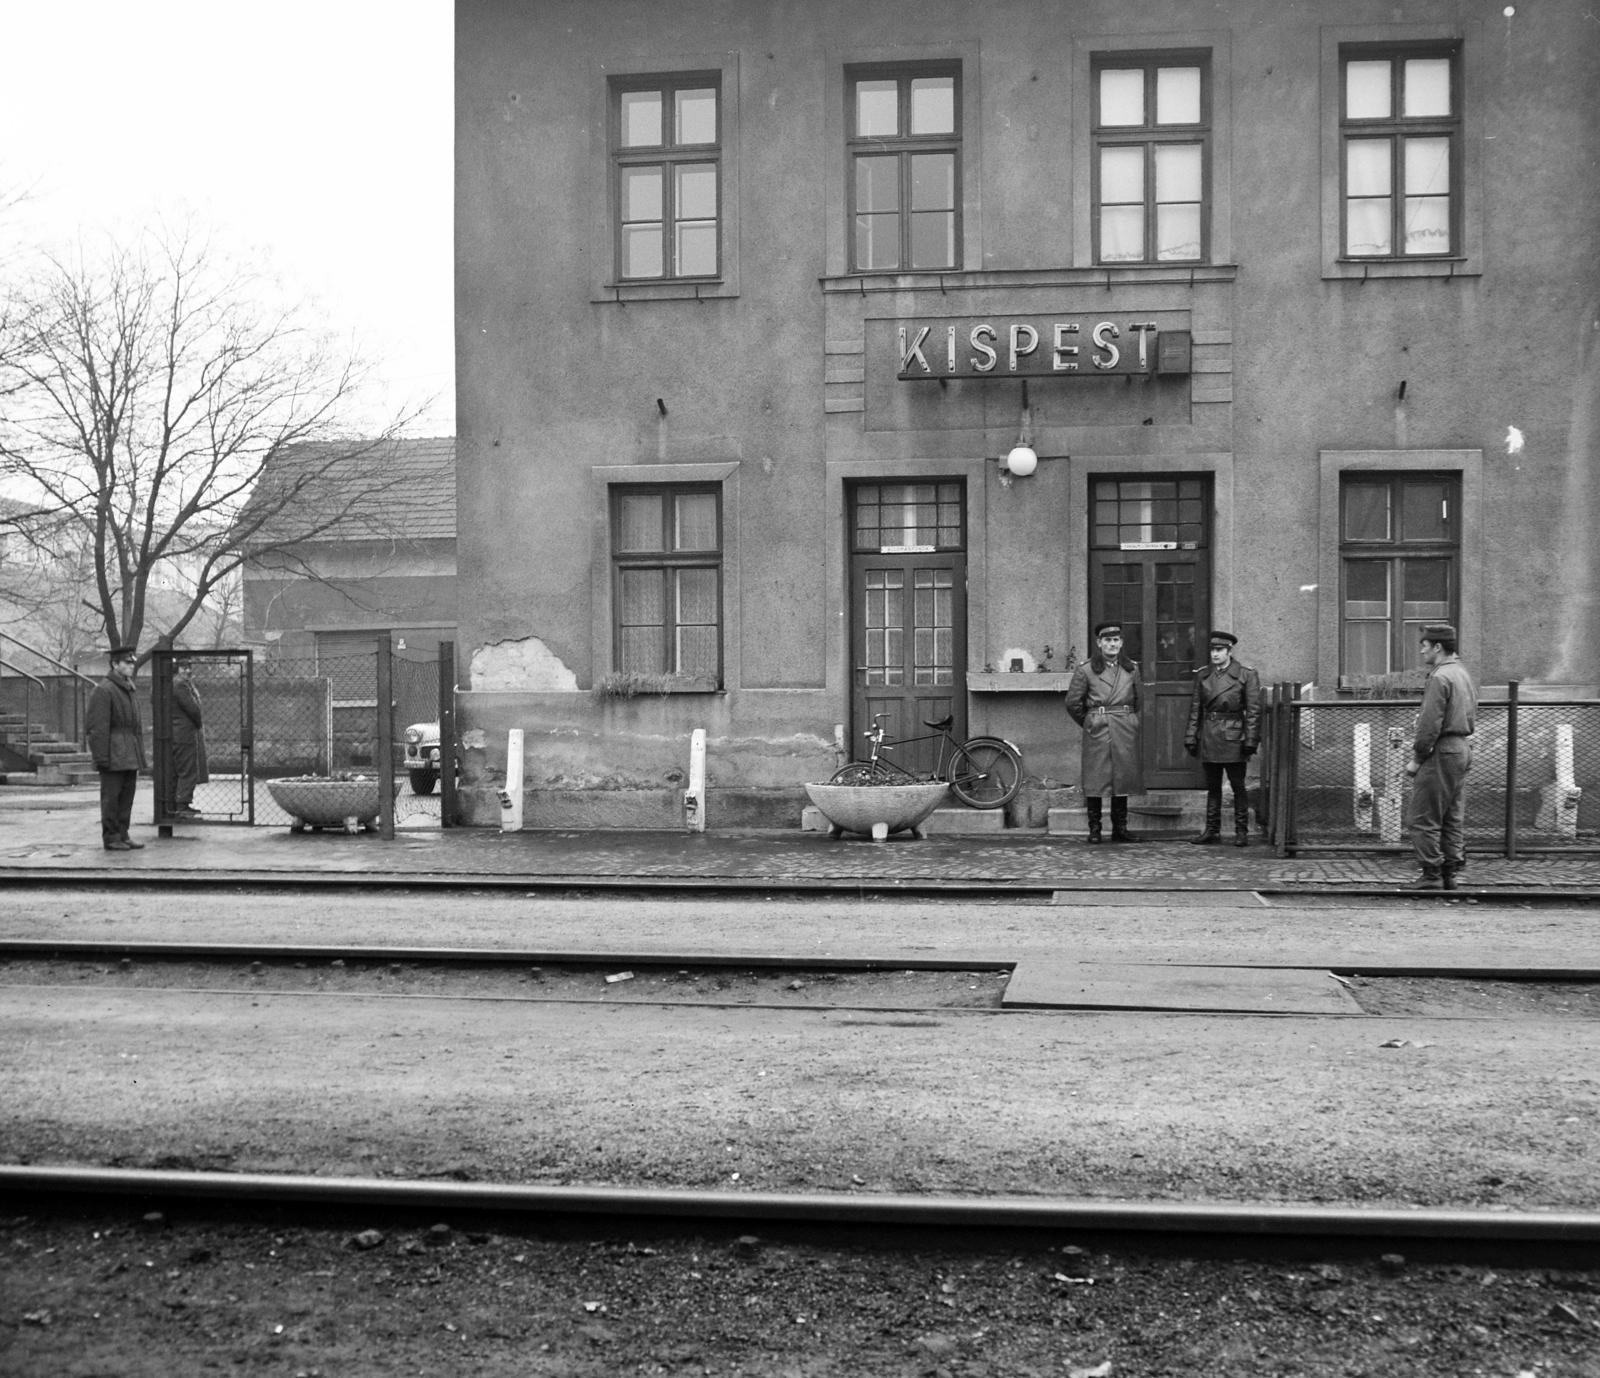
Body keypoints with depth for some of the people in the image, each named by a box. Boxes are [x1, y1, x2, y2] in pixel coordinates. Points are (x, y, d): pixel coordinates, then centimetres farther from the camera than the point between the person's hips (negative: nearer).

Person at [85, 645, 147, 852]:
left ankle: (122, 835, 16)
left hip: (130, 756, 8)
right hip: (113, 755, -8)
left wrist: (139, 754, 17)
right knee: (111, 796, -2)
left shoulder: (130, 689, 16)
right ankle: (111, 838, 4)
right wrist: (102, 757, -18)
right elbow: (98, 727, -15)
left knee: (127, 796, 10)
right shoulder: (103, 690, -11)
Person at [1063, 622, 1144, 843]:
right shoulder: (1085, 670, -1)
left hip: (1125, 731, 3)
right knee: (1095, 781, -3)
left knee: (1123, 779, 5)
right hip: (1097, 731, -3)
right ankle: (1094, 830, 3)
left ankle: (1120, 829, 12)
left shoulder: (1132, 668, 9)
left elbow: (1138, 700, 21)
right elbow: (1072, 703, 3)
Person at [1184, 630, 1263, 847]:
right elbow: (1195, 708, 10)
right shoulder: (1202, 675, 9)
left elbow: (1253, 710, -6)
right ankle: (1212, 831, 14)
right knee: (1212, 787, 9)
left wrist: (1251, 740, -11)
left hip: (1233, 738, -4)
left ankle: (1241, 832, 8)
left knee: (1237, 786, 1)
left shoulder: (1246, 675, -4)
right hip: (1208, 737, 4)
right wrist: (1191, 737, 4)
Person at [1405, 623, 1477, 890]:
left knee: (1424, 820, -5)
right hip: (1462, 748, 10)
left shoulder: (1440, 678, -16)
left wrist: (1417, 758, -12)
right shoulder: (1462, 673, 15)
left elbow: (1430, 724, -20)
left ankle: (1431, 877, -4)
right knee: (1453, 818, 12)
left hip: (1441, 753, -10)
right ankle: (1449, 875, 16)